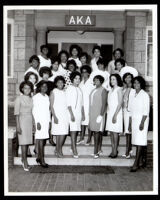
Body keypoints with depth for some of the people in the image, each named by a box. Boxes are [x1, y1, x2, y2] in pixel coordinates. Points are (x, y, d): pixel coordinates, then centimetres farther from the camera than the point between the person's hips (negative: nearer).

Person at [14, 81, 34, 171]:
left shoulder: (31, 99, 9)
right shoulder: (19, 99, -6)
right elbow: (16, 113, -8)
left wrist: (33, 124, 13)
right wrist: (18, 126, -12)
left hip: (30, 121, 5)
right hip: (22, 120, -5)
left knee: (28, 141, 9)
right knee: (24, 142, -6)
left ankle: (23, 159, 23)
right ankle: (25, 162, -1)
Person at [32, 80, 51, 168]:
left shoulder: (47, 97, 13)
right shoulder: (36, 97, -6)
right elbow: (34, 110, -9)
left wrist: (49, 121, 14)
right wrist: (37, 122, -14)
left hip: (46, 120, 6)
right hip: (40, 120, -6)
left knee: (43, 140, 7)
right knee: (40, 140, -6)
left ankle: (38, 157, 17)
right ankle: (42, 160, -3)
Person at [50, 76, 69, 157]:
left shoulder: (65, 92, 12)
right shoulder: (53, 92, -1)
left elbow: (67, 104, 14)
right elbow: (51, 106, -4)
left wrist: (69, 115, 9)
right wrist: (54, 117, -12)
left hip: (65, 115, 4)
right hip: (57, 115, -4)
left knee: (63, 133, 1)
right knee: (59, 133, -7)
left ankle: (57, 150, 13)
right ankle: (59, 150, 6)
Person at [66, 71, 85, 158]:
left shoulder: (79, 89, 14)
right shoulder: (69, 89, -5)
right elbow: (68, 103, -10)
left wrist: (83, 114, 15)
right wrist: (71, 114, -16)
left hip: (79, 112, 6)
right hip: (72, 112, -6)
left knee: (76, 131, 8)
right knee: (73, 131, -9)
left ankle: (73, 147, 16)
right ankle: (74, 151, -10)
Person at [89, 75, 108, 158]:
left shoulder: (103, 90, -8)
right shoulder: (93, 90, 16)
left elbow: (104, 103, -13)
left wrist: (101, 115, -18)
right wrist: (90, 114, 13)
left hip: (99, 114, -7)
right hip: (92, 114, 8)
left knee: (97, 132, -10)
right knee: (95, 132, 8)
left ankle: (96, 152, -9)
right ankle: (99, 150, 16)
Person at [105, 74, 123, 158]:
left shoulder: (119, 89, -6)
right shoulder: (111, 90, 15)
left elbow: (120, 103, -12)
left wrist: (115, 115, -17)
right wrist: (107, 111, 4)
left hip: (116, 112, -7)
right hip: (110, 112, 7)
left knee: (115, 132, -7)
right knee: (111, 132, 6)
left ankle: (115, 151, -1)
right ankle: (113, 150, 11)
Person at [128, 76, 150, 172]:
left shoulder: (145, 95, -5)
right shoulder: (134, 95, 14)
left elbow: (146, 111, -11)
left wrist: (142, 122, -18)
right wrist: (130, 124, 14)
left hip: (141, 121, -7)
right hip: (134, 120, 7)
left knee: (140, 142, -10)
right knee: (137, 142, 8)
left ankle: (136, 164, -13)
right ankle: (141, 161, 17)